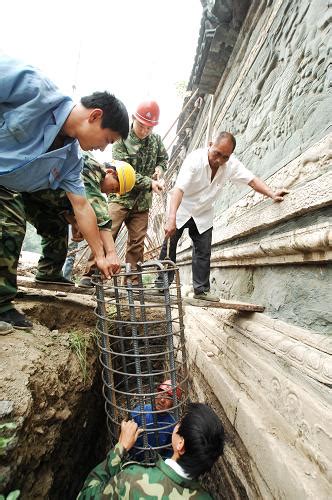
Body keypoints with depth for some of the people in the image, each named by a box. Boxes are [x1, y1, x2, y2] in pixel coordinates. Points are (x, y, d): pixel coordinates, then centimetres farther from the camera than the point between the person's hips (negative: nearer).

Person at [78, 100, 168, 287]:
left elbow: (164, 158, 26)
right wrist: (150, 182, -21)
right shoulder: (122, 140, -5)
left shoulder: (156, 140, 8)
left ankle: (132, 280, 9)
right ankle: (90, 274, -2)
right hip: (121, 197, -4)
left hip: (142, 202, 4)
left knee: (137, 242, 2)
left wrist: (159, 168, 2)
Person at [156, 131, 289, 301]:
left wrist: (272, 194, -32)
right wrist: (171, 218, -50)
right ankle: (162, 283, 9)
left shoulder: (231, 164, -13)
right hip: (181, 209, -3)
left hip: (204, 214, 4)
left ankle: (201, 290, 11)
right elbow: (179, 189, -38)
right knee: (169, 246, -5)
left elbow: (251, 179, -14)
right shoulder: (195, 159, -28)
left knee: (204, 252, 2)